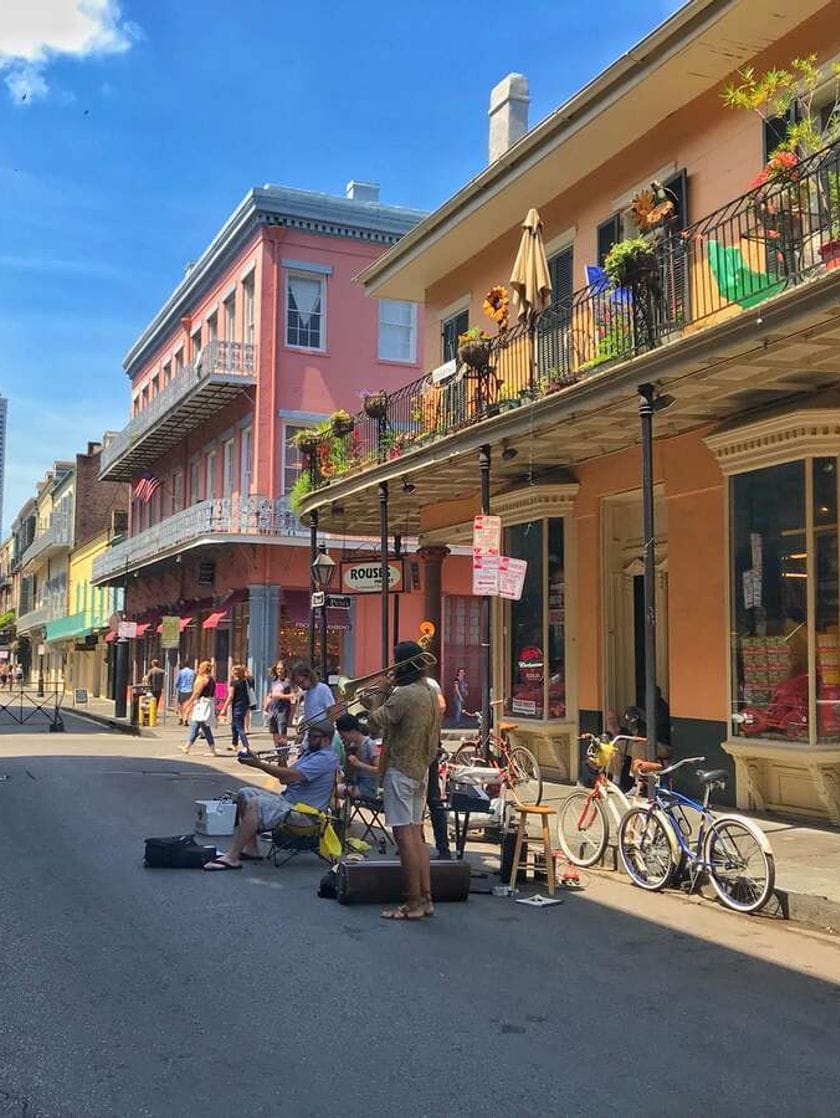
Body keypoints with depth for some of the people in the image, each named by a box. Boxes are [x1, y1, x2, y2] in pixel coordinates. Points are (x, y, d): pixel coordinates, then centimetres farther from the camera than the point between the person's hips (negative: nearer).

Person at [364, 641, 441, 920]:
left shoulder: (403, 694, -18)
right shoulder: (430, 693, 11)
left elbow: (376, 722, -17)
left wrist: (374, 702, 3)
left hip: (400, 770, -9)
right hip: (421, 769, 9)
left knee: (404, 835, -5)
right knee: (416, 834, 13)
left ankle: (413, 904, -2)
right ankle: (425, 898, 16)